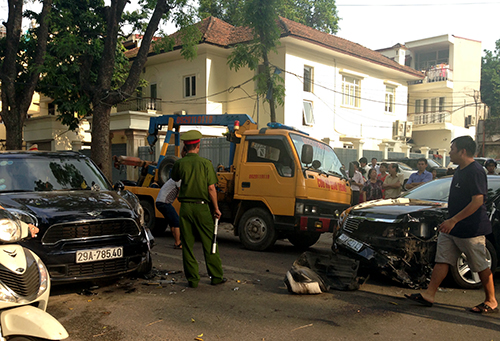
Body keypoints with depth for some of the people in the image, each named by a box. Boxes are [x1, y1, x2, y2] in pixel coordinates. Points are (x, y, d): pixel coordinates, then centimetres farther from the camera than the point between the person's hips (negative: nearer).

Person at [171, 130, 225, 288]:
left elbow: (175, 179, 19)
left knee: (187, 245, 8)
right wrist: (216, 209, 0)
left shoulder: (179, 163, 0)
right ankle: (216, 276, 15)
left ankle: (192, 279, 12)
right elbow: (211, 188, -7)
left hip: (185, 207, 2)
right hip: (202, 207, -1)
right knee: (209, 243, 8)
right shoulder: (206, 163, -6)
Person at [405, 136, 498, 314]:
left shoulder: (475, 172, -18)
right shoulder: (460, 170, 13)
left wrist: (453, 220, -25)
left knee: (481, 266, 4)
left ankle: (491, 301, 19)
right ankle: (429, 295, 9)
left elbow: (477, 201, -25)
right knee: (442, 260, 6)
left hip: (472, 229, -9)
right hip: (452, 228, 10)